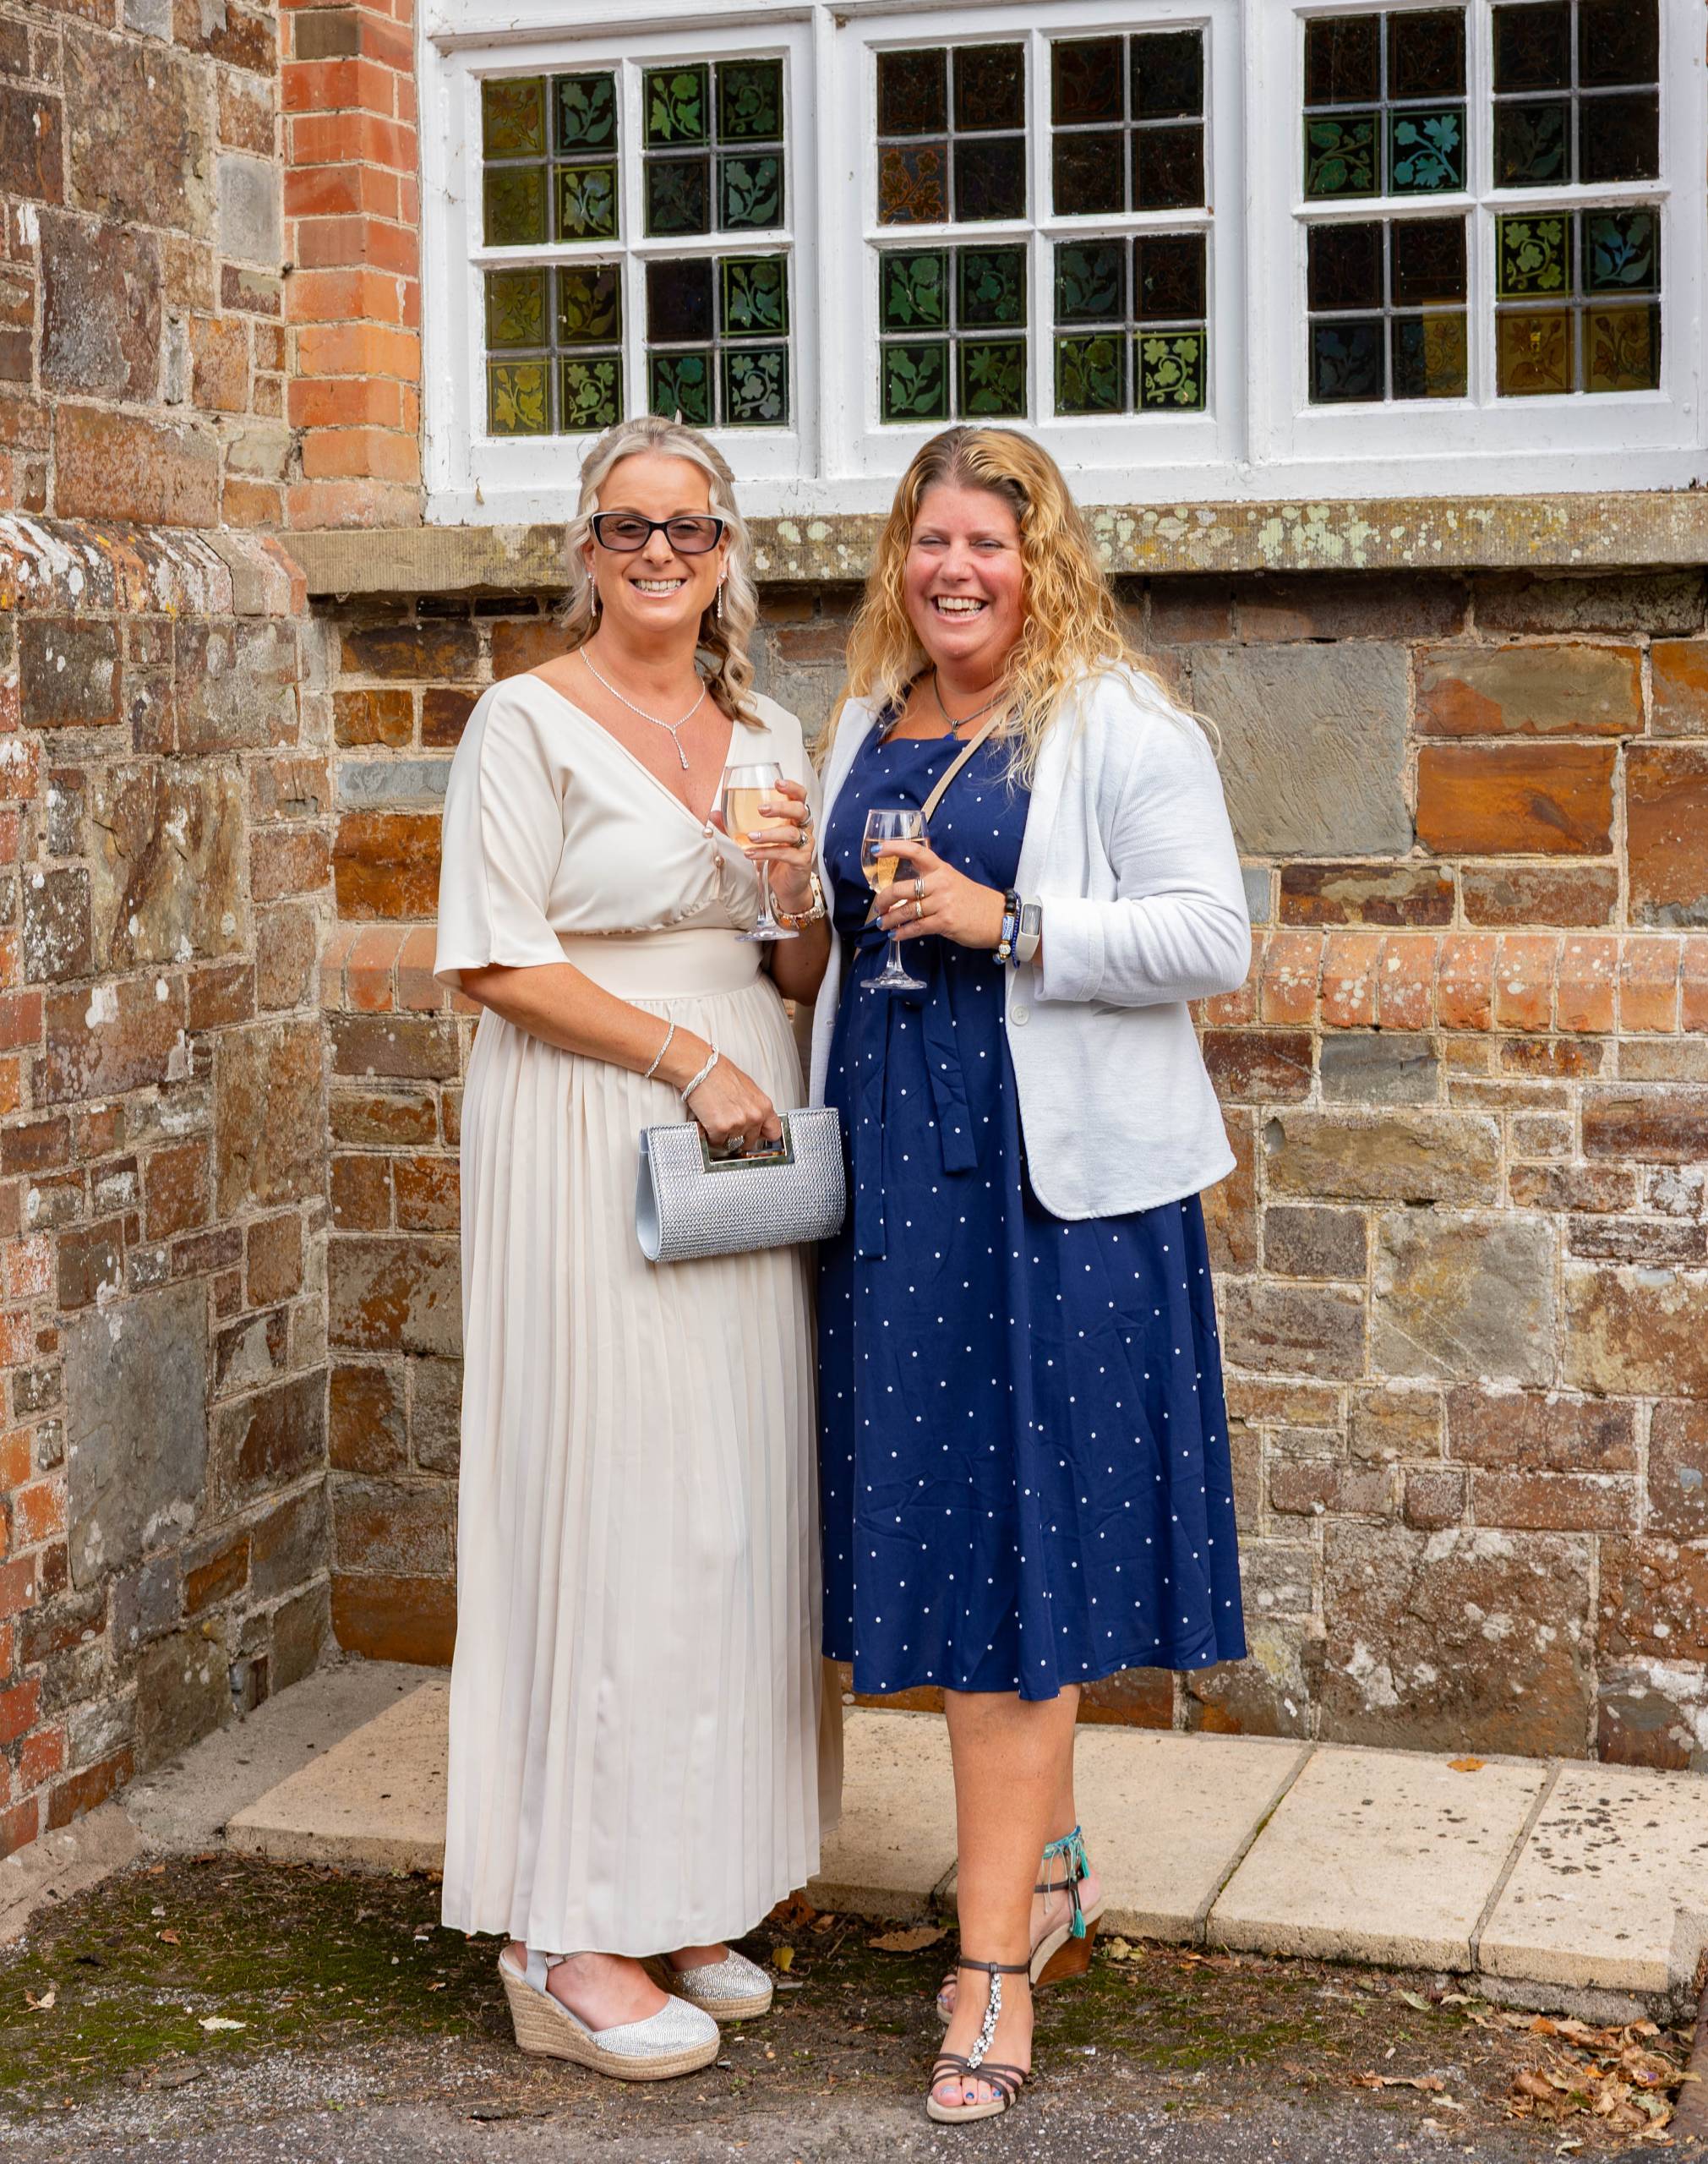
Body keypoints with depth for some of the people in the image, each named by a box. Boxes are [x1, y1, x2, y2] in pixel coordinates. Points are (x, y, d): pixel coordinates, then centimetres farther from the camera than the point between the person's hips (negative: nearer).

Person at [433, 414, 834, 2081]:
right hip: (586, 1146, -6)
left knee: (734, 1510, 7)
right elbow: (499, 959, -10)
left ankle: (682, 1898, 18)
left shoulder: (767, 737, 14)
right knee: (605, 1506, -6)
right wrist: (686, 1053, -14)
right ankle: (568, 1941, 3)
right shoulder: (530, 721, -4)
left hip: (740, 1141, 6)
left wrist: (804, 897, -3)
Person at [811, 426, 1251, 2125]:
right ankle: (1047, 1863, 28)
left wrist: (1009, 924, -20)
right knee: (940, 1522, 9)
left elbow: (1212, 939, -12)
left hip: (1052, 1178, -6)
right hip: (897, 1168, 6)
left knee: (1015, 1532, -5)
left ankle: (997, 1952, 2)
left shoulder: (1119, 725, -5)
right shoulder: (868, 724, 15)